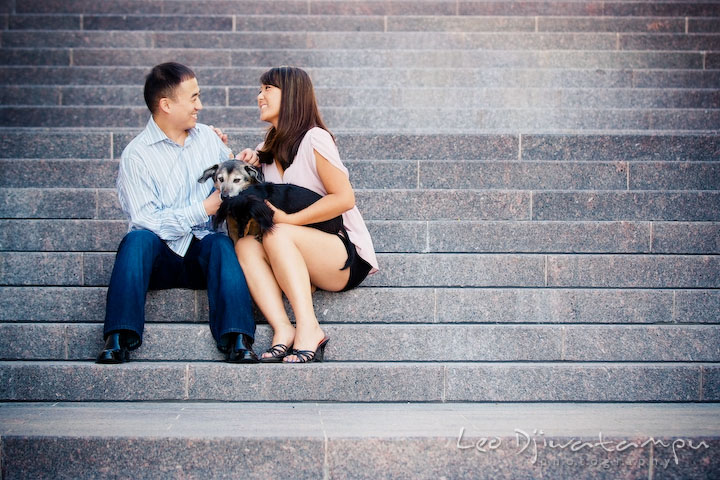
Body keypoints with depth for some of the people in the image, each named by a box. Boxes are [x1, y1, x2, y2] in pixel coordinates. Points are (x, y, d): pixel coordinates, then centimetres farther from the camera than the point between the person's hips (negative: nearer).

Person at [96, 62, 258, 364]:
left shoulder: (209, 138, 13)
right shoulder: (136, 155, -4)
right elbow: (146, 221, -13)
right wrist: (205, 209, -14)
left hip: (202, 253, 3)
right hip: (159, 255, -3)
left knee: (221, 243, -30)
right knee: (138, 239, -34)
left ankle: (236, 339, -42)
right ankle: (119, 338, -37)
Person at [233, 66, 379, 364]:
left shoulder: (314, 139, -6)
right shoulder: (267, 150, 18)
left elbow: (344, 198, -13)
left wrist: (288, 220, -17)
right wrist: (243, 169, 5)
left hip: (346, 256, -6)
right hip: (298, 262, 6)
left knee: (277, 235, -32)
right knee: (245, 244, -22)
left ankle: (309, 329, -37)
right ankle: (283, 330, -37)